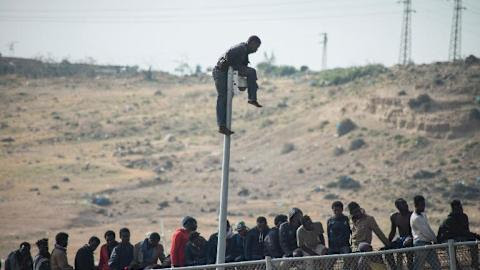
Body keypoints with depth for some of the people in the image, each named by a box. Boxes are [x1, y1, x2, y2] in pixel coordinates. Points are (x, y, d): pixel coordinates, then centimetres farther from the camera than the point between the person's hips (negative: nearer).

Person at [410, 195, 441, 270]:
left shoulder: (423, 214, 15)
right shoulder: (415, 218, -15)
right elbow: (425, 232, -15)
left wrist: (435, 239, 7)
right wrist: (435, 240, -4)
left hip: (428, 243, 9)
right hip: (420, 244, -9)